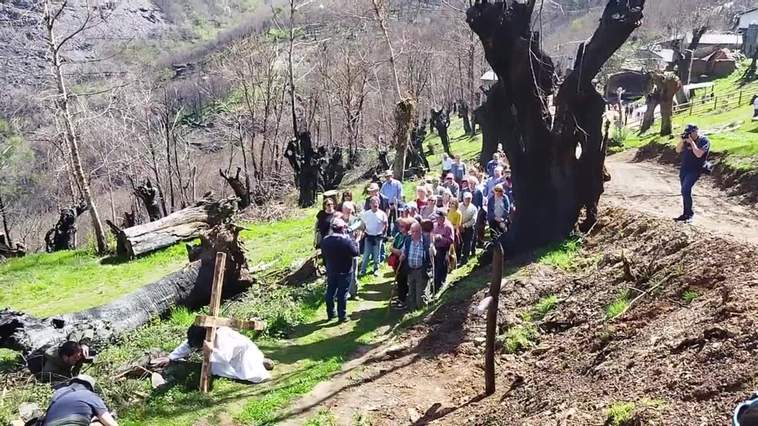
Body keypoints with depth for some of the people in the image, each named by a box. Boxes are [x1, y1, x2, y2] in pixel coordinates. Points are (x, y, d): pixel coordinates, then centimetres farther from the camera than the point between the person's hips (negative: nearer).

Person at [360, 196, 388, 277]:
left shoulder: (382, 214, -7)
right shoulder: (366, 213, -3)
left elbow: (386, 225, 4)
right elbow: (363, 224, 7)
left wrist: (383, 233, -2)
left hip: (378, 237, -1)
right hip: (368, 236, 1)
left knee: (377, 255, 9)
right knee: (366, 254, 6)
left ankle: (376, 269, 24)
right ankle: (363, 270, 15)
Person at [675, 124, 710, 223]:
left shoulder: (704, 141, -10)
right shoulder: (687, 140, 10)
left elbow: (698, 154, -22)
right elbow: (678, 150, 10)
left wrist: (691, 142, -18)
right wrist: (682, 140, -5)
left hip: (694, 170, -7)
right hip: (684, 169, 7)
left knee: (685, 190, -18)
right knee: (685, 191, 9)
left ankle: (689, 214, -9)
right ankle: (686, 213, 17)